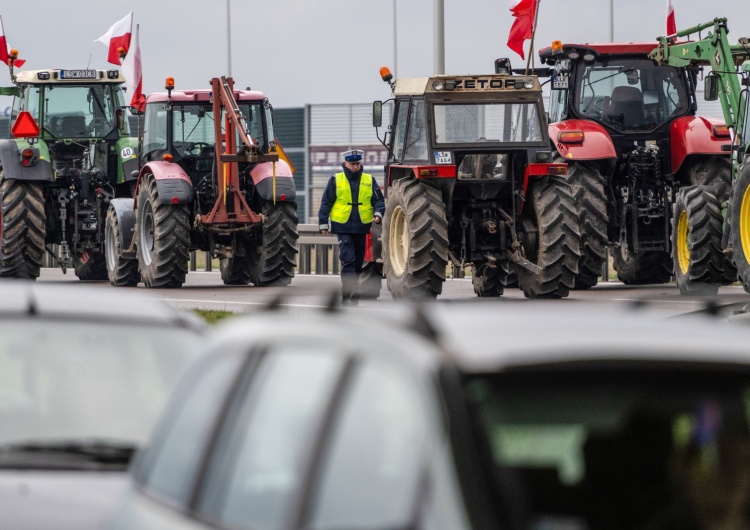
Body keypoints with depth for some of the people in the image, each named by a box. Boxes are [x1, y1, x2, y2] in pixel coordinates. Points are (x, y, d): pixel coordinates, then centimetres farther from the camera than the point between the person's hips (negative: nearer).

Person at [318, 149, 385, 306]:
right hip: (343, 227, -3)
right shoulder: (335, 180, 2)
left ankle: (348, 294, 19)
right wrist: (323, 224, -1)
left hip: (362, 228, 3)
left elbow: (378, 200, 9)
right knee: (348, 260, -14)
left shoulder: (369, 181, 8)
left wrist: (378, 214, -11)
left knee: (357, 263, 9)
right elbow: (326, 203, 3)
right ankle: (350, 294, -18)